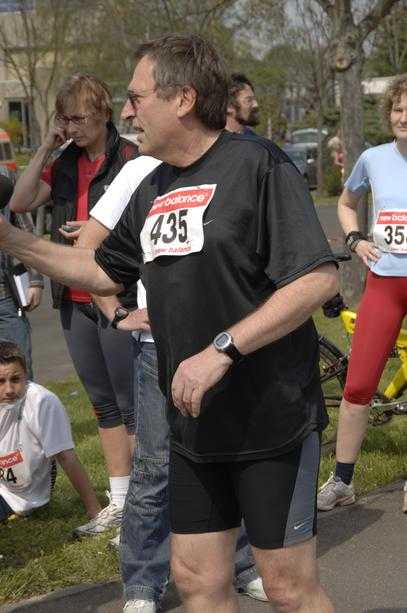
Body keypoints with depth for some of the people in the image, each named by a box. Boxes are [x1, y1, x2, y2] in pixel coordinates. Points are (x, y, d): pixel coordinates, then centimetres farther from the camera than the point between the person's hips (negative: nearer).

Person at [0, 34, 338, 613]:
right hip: (194, 420, 7)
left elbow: (319, 278, -20)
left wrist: (221, 350, -23)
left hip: (271, 418, -7)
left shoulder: (257, 163, -12)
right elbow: (104, 272, 24)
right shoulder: (152, 189, 12)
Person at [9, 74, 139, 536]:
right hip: (75, 299, 7)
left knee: (131, 404, -2)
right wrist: (45, 150, -3)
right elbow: (20, 203, 2)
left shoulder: (129, 159, -9)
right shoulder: (66, 165, 12)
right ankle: (120, 500, 23)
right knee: (103, 403, 13)